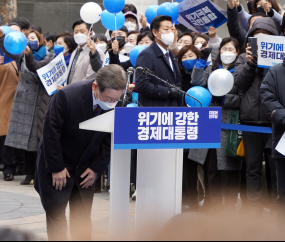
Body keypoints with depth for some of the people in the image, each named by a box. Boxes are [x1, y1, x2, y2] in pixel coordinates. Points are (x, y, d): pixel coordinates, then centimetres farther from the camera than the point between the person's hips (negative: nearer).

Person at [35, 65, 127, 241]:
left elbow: (110, 140, -3)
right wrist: (56, 168, -16)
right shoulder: (67, 96, -28)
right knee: (55, 213, -2)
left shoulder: (117, 104, -15)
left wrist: (97, 168, -6)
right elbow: (51, 134, -21)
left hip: (85, 167, 4)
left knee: (83, 215, 4)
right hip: (57, 163, -4)